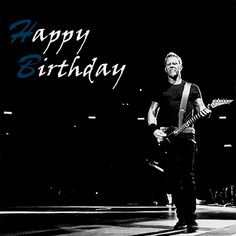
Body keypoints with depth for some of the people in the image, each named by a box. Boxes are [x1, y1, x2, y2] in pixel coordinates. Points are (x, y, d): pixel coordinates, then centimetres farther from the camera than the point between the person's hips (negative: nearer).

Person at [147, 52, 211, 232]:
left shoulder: (192, 88, 13)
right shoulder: (161, 89, 16)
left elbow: (200, 108, 5)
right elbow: (152, 112, 13)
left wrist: (205, 112, -20)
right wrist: (154, 129, -5)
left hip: (186, 135, -2)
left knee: (188, 177, -9)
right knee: (173, 179, 2)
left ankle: (191, 219, -4)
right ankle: (182, 217, 11)